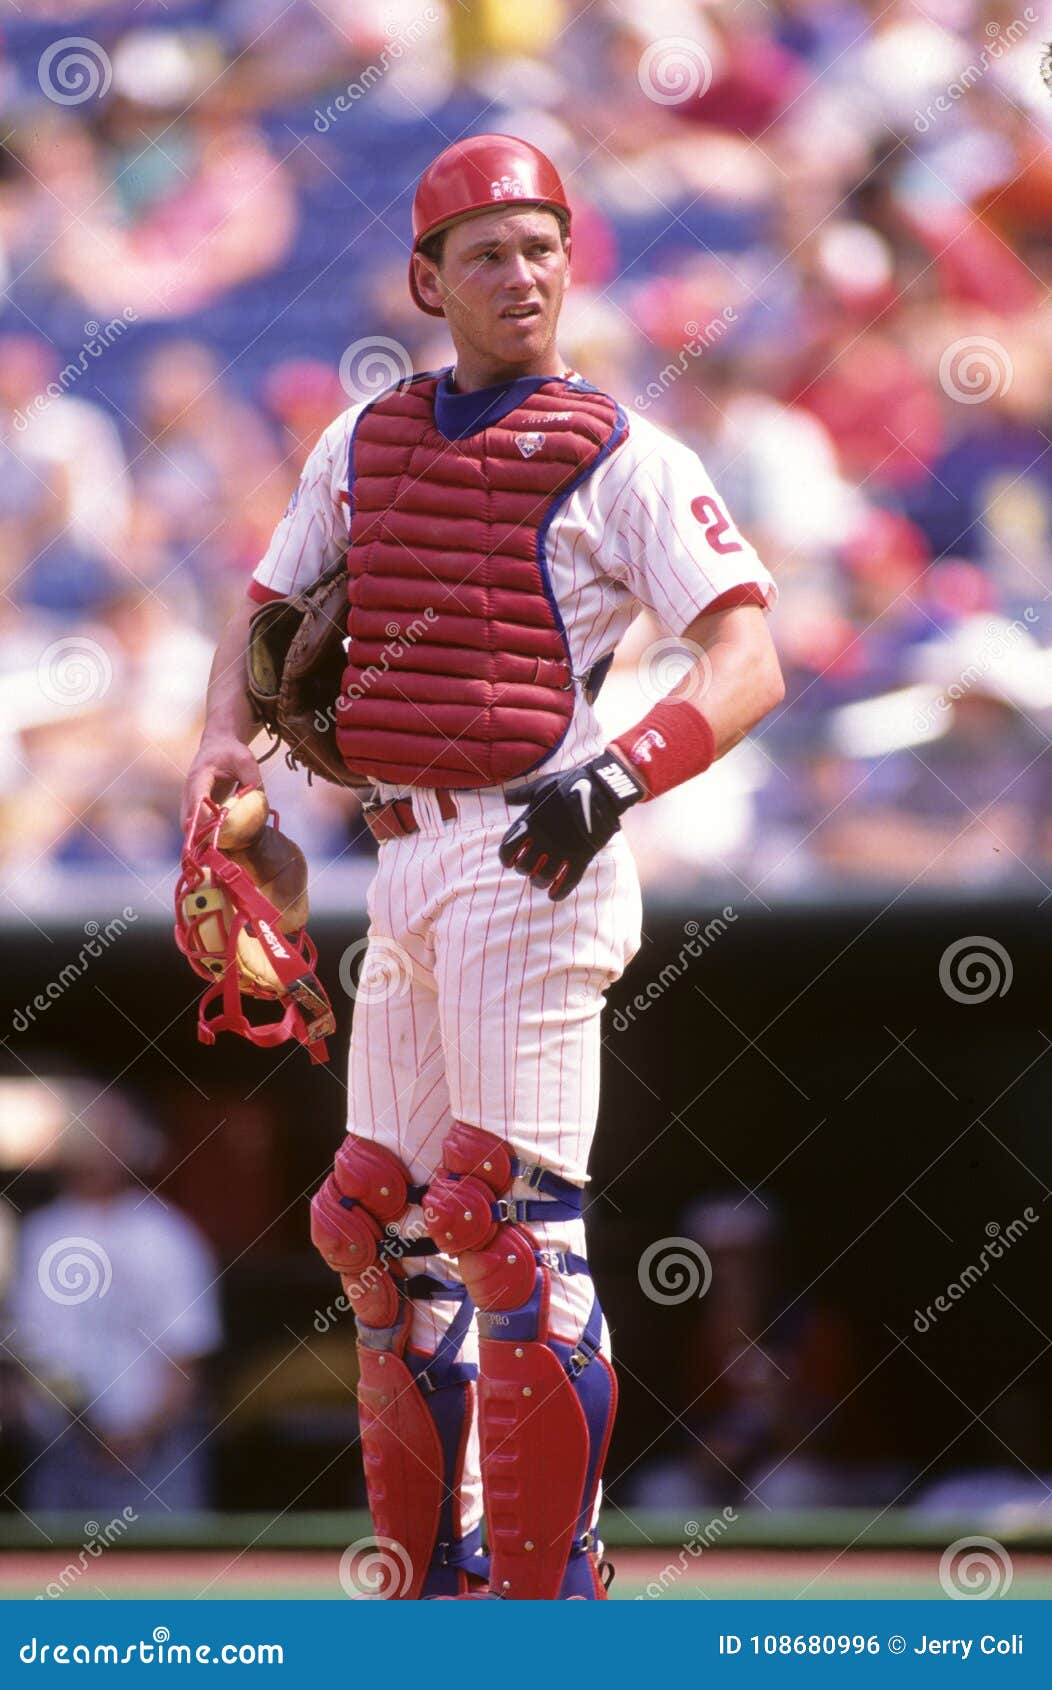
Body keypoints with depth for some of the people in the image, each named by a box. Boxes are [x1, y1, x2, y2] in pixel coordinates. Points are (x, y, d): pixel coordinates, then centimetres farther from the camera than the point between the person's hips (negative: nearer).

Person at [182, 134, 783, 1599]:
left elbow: (748, 665, -11)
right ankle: (431, 1586, 20)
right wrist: (226, 741, 1)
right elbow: (264, 623, 23)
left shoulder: (625, 460, -2)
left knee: (511, 1221, -14)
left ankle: (546, 1591, -11)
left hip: (532, 860, -7)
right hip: (405, 868, 7)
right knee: (383, 1228, 10)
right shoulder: (362, 448, 16)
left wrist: (617, 775, -27)